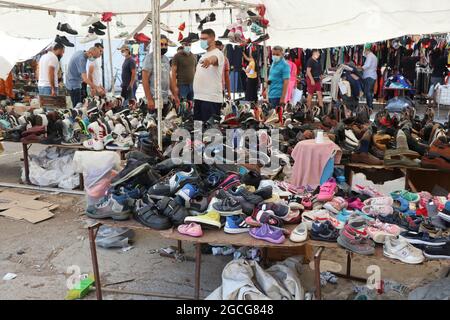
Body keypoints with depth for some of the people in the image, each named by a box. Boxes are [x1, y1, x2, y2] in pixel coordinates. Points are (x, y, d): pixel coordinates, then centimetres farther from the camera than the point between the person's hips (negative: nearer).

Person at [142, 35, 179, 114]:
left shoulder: (166, 59, 16)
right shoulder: (150, 57, -7)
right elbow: (145, 79, -12)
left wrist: (175, 95, 15)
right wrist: (149, 99, -18)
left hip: (166, 100, 7)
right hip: (155, 100, -7)